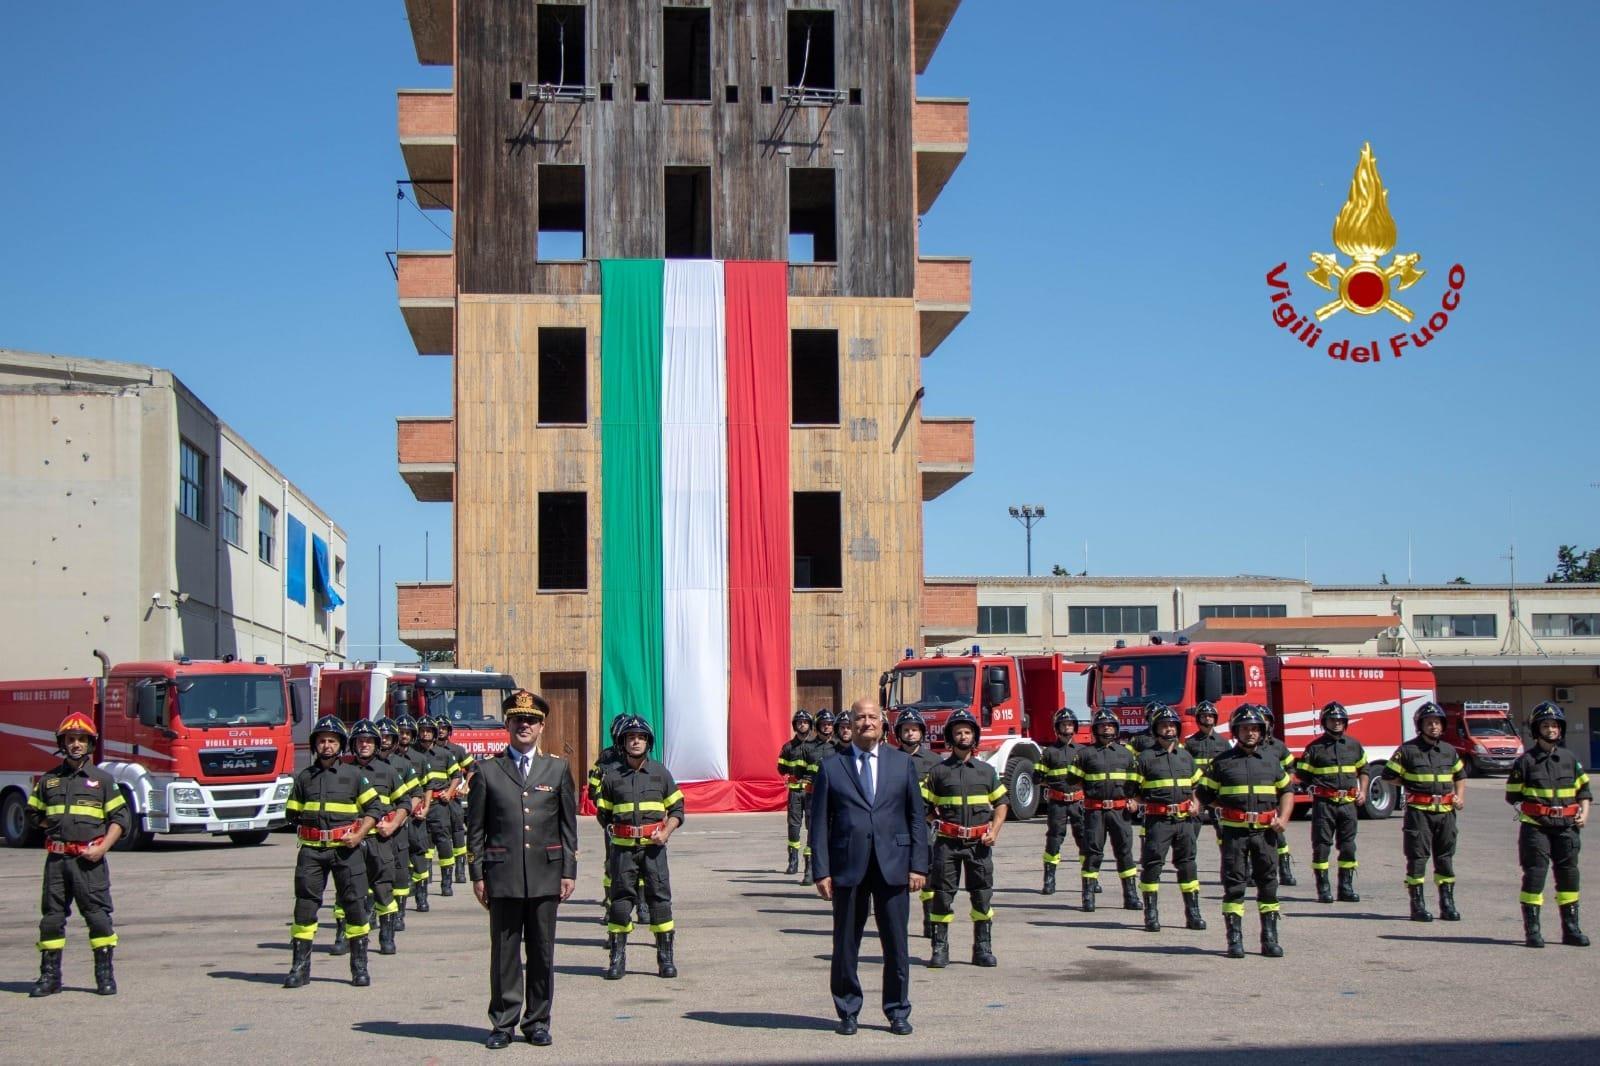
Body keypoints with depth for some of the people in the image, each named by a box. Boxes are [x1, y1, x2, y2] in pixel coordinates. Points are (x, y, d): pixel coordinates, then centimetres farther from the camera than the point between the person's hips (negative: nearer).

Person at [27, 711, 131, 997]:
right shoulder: (48, 781, 11)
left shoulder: (102, 779, 3)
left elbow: (120, 818, 1)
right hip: (56, 858, 3)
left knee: (98, 915, -4)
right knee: (51, 917, 5)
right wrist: (57, 827, 6)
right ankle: (50, 975, 12)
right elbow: (33, 816, 20)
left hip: (88, 860, -3)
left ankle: (105, 974, 3)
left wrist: (102, 847, -10)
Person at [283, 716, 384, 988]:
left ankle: (359, 966, 8)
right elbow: (293, 813, 18)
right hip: (312, 850, 2)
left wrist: (359, 834, -8)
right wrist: (307, 830, 5)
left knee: (354, 904, -1)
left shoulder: (353, 774, 5)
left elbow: (375, 807, 3)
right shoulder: (304, 777, 11)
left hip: (346, 848, -2)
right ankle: (300, 967, 5)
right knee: (305, 905, -1)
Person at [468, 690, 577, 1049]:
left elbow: (568, 825, 10)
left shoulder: (558, 768, 9)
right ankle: (503, 1023, 10)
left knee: (542, 952, 5)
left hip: (545, 875, 1)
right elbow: (475, 829, 6)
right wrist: (477, 875, 0)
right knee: (504, 952, 2)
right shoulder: (487, 771, 5)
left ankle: (538, 1022, 14)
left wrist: (569, 872, 4)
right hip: (502, 876, -1)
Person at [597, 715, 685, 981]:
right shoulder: (612, 776, 6)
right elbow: (603, 813, 16)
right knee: (621, 899, 0)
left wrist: (665, 833, -5)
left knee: (660, 898, 0)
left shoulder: (660, 773, 6)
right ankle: (617, 958, 7)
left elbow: (677, 808, 10)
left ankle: (665, 957, 7)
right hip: (623, 847, 0)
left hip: (653, 846, 0)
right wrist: (613, 831, 1)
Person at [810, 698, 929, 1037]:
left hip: (893, 868, 1)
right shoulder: (832, 768, 5)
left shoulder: (903, 763, 8)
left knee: (896, 945, 5)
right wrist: (822, 871, -4)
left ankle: (898, 1012, 17)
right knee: (845, 946, 6)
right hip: (848, 869, 0)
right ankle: (847, 1012, 19)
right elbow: (820, 824, 3)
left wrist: (918, 866, -1)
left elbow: (917, 817, 7)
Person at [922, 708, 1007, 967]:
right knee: (942, 894, -1)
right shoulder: (939, 771, 5)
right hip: (947, 842, -2)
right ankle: (940, 948, 6)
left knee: (982, 895, 4)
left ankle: (983, 948, 13)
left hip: (978, 842, 2)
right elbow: (925, 807, 8)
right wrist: (936, 822, -6)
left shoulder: (986, 771, 10)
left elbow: (1001, 803, 14)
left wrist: (994, 832, 1)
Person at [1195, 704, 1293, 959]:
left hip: (1264, 832, 3)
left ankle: (1270, 938, 11)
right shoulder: (1222, 762, 3)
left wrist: (1283, 818, 6)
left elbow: (1286, 791, 17)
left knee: (1268, 883, 5)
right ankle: (1235, 939, 3)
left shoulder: (1271, 762, 11)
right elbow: (1205, 793, 7)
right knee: (1234, 885, -1)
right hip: (1234, 831, -2)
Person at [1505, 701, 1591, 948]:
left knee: (1569, 874, 7)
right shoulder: (1526, 760, -1)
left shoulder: (1570, 759, 10)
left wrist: (1584, 813, 3)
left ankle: (1571, 928, 17)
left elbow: (1583, 788, 16)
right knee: (1534, 874, -5)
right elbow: (1513, 795, 4)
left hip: (1566, 826, 4)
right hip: (1535, 826, -4)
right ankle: (1531, 930, -1)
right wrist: (1526, 811, -5)